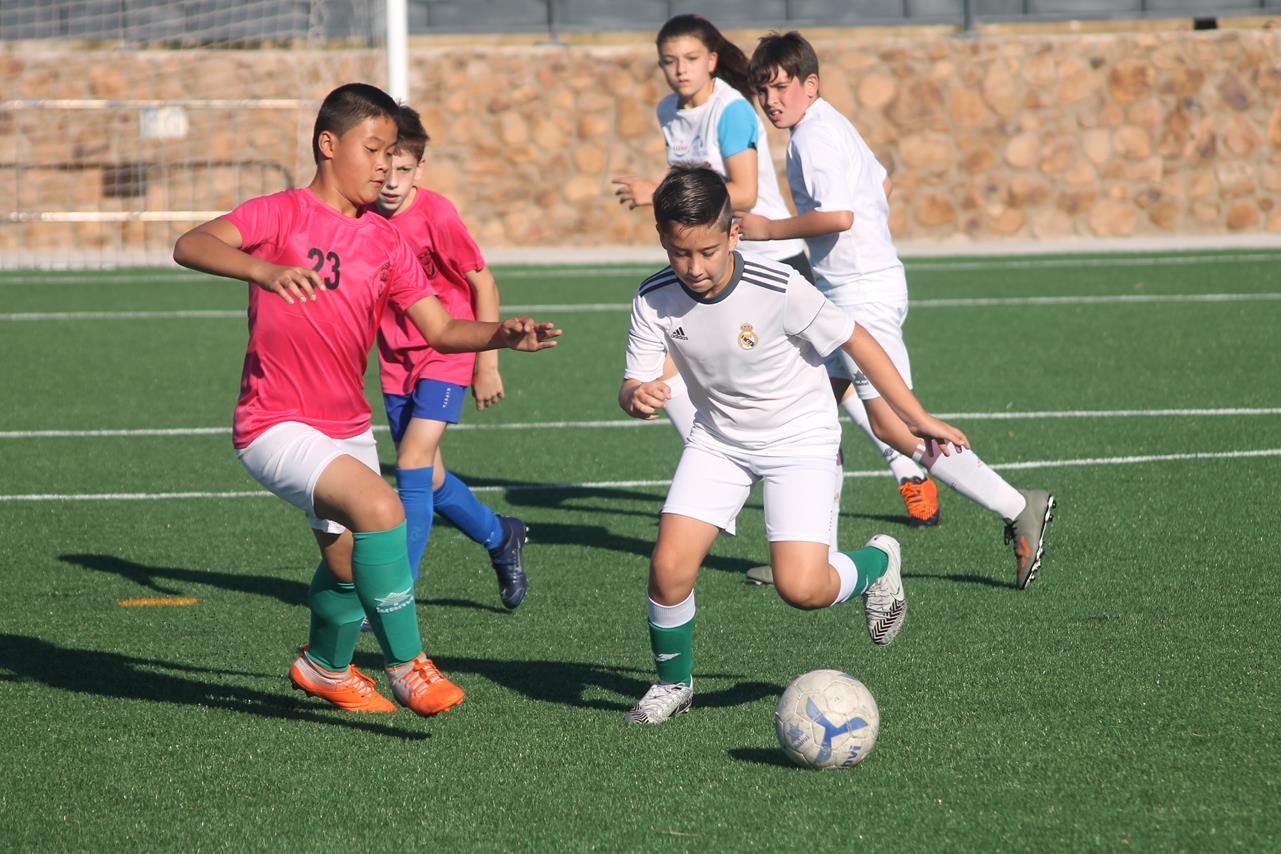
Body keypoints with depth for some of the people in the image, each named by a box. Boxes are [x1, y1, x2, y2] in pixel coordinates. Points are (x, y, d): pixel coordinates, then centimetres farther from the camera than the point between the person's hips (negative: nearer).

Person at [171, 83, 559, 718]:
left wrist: (503, 334, -12)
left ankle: (325, 666, 50)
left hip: (348, 429, 7)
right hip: (276, 427, -7)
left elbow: (440, 328, 7)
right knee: (380, 507, -28)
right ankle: (407, 665, -17)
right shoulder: (282, 214, -11)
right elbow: (190, 247, -27)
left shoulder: (386, 243, 8)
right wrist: (266, 270, -46)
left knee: (348, 564, 19)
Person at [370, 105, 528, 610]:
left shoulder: (435, 215, -21)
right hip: (396, 360, 6)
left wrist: (487, 365, -9)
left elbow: (483, 284, -11)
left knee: (412, 466, -16)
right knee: (427, 478, 12)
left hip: (446, 355, -6)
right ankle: (500, 537, 39)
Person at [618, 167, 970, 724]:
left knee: (801, 588, -18)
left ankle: (877, 563, 17)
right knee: (669, 567, -13)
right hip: (718, 440, 4)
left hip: (799, 437, -4)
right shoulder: (654, 300, -15)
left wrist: (917, 419, -8)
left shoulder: (780, 290, -27)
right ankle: (673, 682, 15)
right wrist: (637, 397, -38)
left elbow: (855, 341, -14)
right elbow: (633, 386, -11)